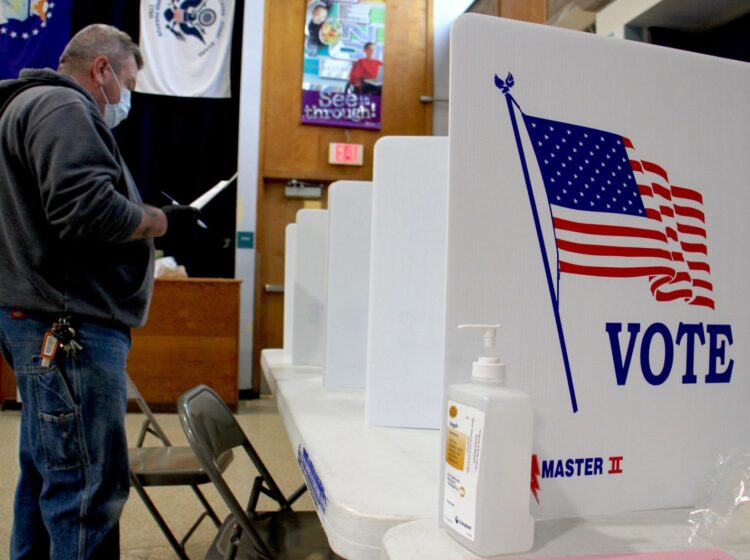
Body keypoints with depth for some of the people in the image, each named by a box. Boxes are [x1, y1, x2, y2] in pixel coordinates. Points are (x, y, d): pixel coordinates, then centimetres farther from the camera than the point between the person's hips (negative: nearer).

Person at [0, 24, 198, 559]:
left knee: (45, 474, 18)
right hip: (71, 328, -11)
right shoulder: (62, 108, -11)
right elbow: (89, 210, -24)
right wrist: (161, 222, -9)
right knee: (91, 485, -5)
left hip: (49, 325, 11)